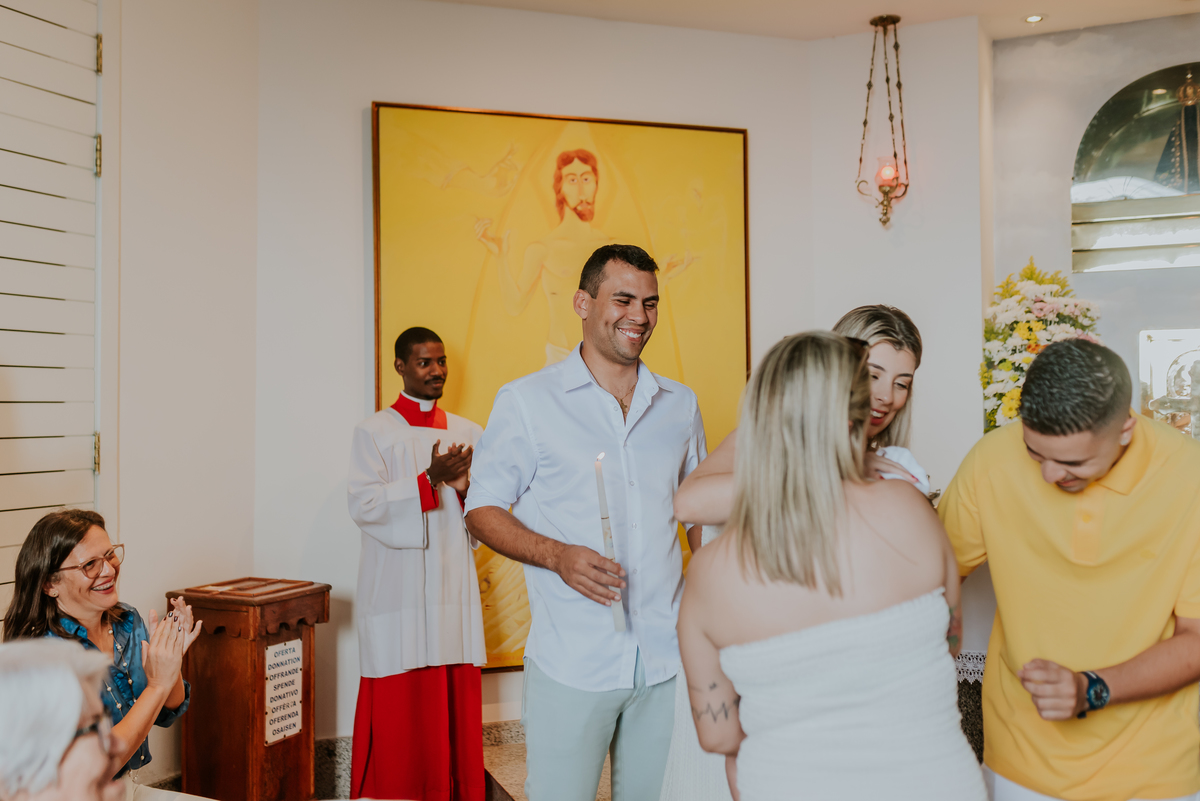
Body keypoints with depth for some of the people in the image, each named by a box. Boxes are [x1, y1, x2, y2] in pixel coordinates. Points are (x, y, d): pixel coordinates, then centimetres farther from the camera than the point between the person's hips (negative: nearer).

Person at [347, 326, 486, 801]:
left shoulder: (468, 433, 11)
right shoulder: (374, 432, 0)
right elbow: (363, 505, -10)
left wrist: (464, 486, -10)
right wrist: (430, 479, -18)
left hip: (454, 587, 4)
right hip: (398, 592, -3)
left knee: (456, 702, 6)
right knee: (399, 706, -1)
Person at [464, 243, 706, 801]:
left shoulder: (680, 405, 11)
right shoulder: (526, 401, -2)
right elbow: (483, 509, 0)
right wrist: (558, 555, -17)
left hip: (668, 661, 4)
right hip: (570, 665, -3)